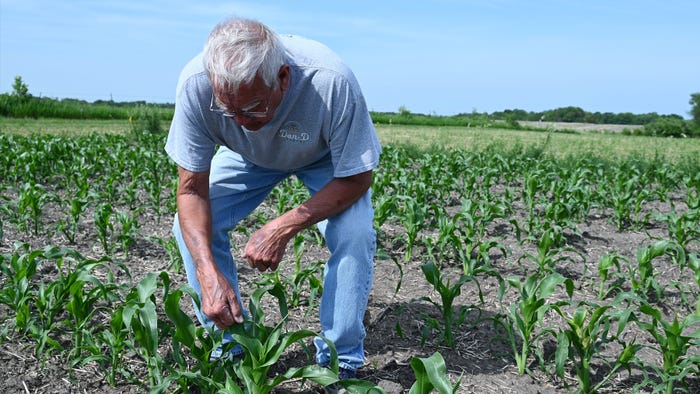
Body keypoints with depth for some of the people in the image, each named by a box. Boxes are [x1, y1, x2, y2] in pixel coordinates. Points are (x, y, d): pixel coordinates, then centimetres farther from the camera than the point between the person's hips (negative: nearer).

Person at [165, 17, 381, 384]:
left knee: (355, 233, -26)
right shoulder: (195, 83, -34)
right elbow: (191, 190, -24)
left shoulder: (331, 82, -41)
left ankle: (340, 360, -3)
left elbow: (356, 178, -28)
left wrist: (283, 227, -38)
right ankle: (230, 350, 4)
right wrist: (208, 271, -38)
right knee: (193, 226, -16)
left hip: (326, 157, -2)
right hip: (247, 157, 3)